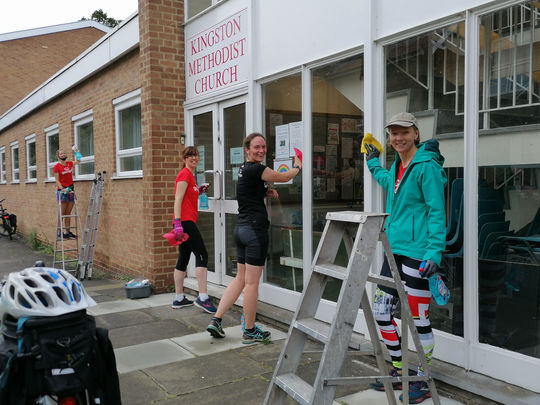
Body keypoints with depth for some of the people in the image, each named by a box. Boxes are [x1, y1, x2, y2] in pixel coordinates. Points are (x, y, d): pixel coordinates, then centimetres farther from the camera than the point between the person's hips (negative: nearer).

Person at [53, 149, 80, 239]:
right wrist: (62, 188, -20)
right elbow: (57, 180, -7)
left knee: (68, 213, 7)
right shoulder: (56, 167, -4)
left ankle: (68, 231, 11)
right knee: (62, 213, -6)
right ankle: (59, 232, -1)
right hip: (61, 190, -5)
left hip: (70, 189, 5)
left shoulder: (70, 163, 11)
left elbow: (77, 161, 31)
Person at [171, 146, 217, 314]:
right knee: (202, 254, -11)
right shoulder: (185, 174, -8)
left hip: (188, 221, 10)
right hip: (185, 221, -10)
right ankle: (203, 297, -13)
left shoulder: (190, 175, 21)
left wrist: (198, 192, 14)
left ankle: (179, 299, 16)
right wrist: (177, 223, -23)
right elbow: (178, 199, -16)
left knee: (183, 258, 11)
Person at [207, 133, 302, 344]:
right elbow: (282, 177, 0)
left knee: (240, 278, 16)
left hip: (241, 228, 10)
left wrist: (266, 191, 13)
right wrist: (297, 167, 19)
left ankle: (216, 320, 15)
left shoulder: (245, 168, 15)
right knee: (252, 282, 0)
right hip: (255, 229, -10)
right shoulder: (255, 169, -13)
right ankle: (250, 331, 12)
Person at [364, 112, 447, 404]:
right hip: (394, 249, 9)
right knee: (381, 313, 11)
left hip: (417, 252, -8)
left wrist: (434, 252, -21)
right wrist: (372, 162, 46)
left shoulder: (426, 167, -11)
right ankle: (399, 372, 30)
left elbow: (437, 212, -14)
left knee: (418, 320, 1)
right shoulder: (397, 167, 13)